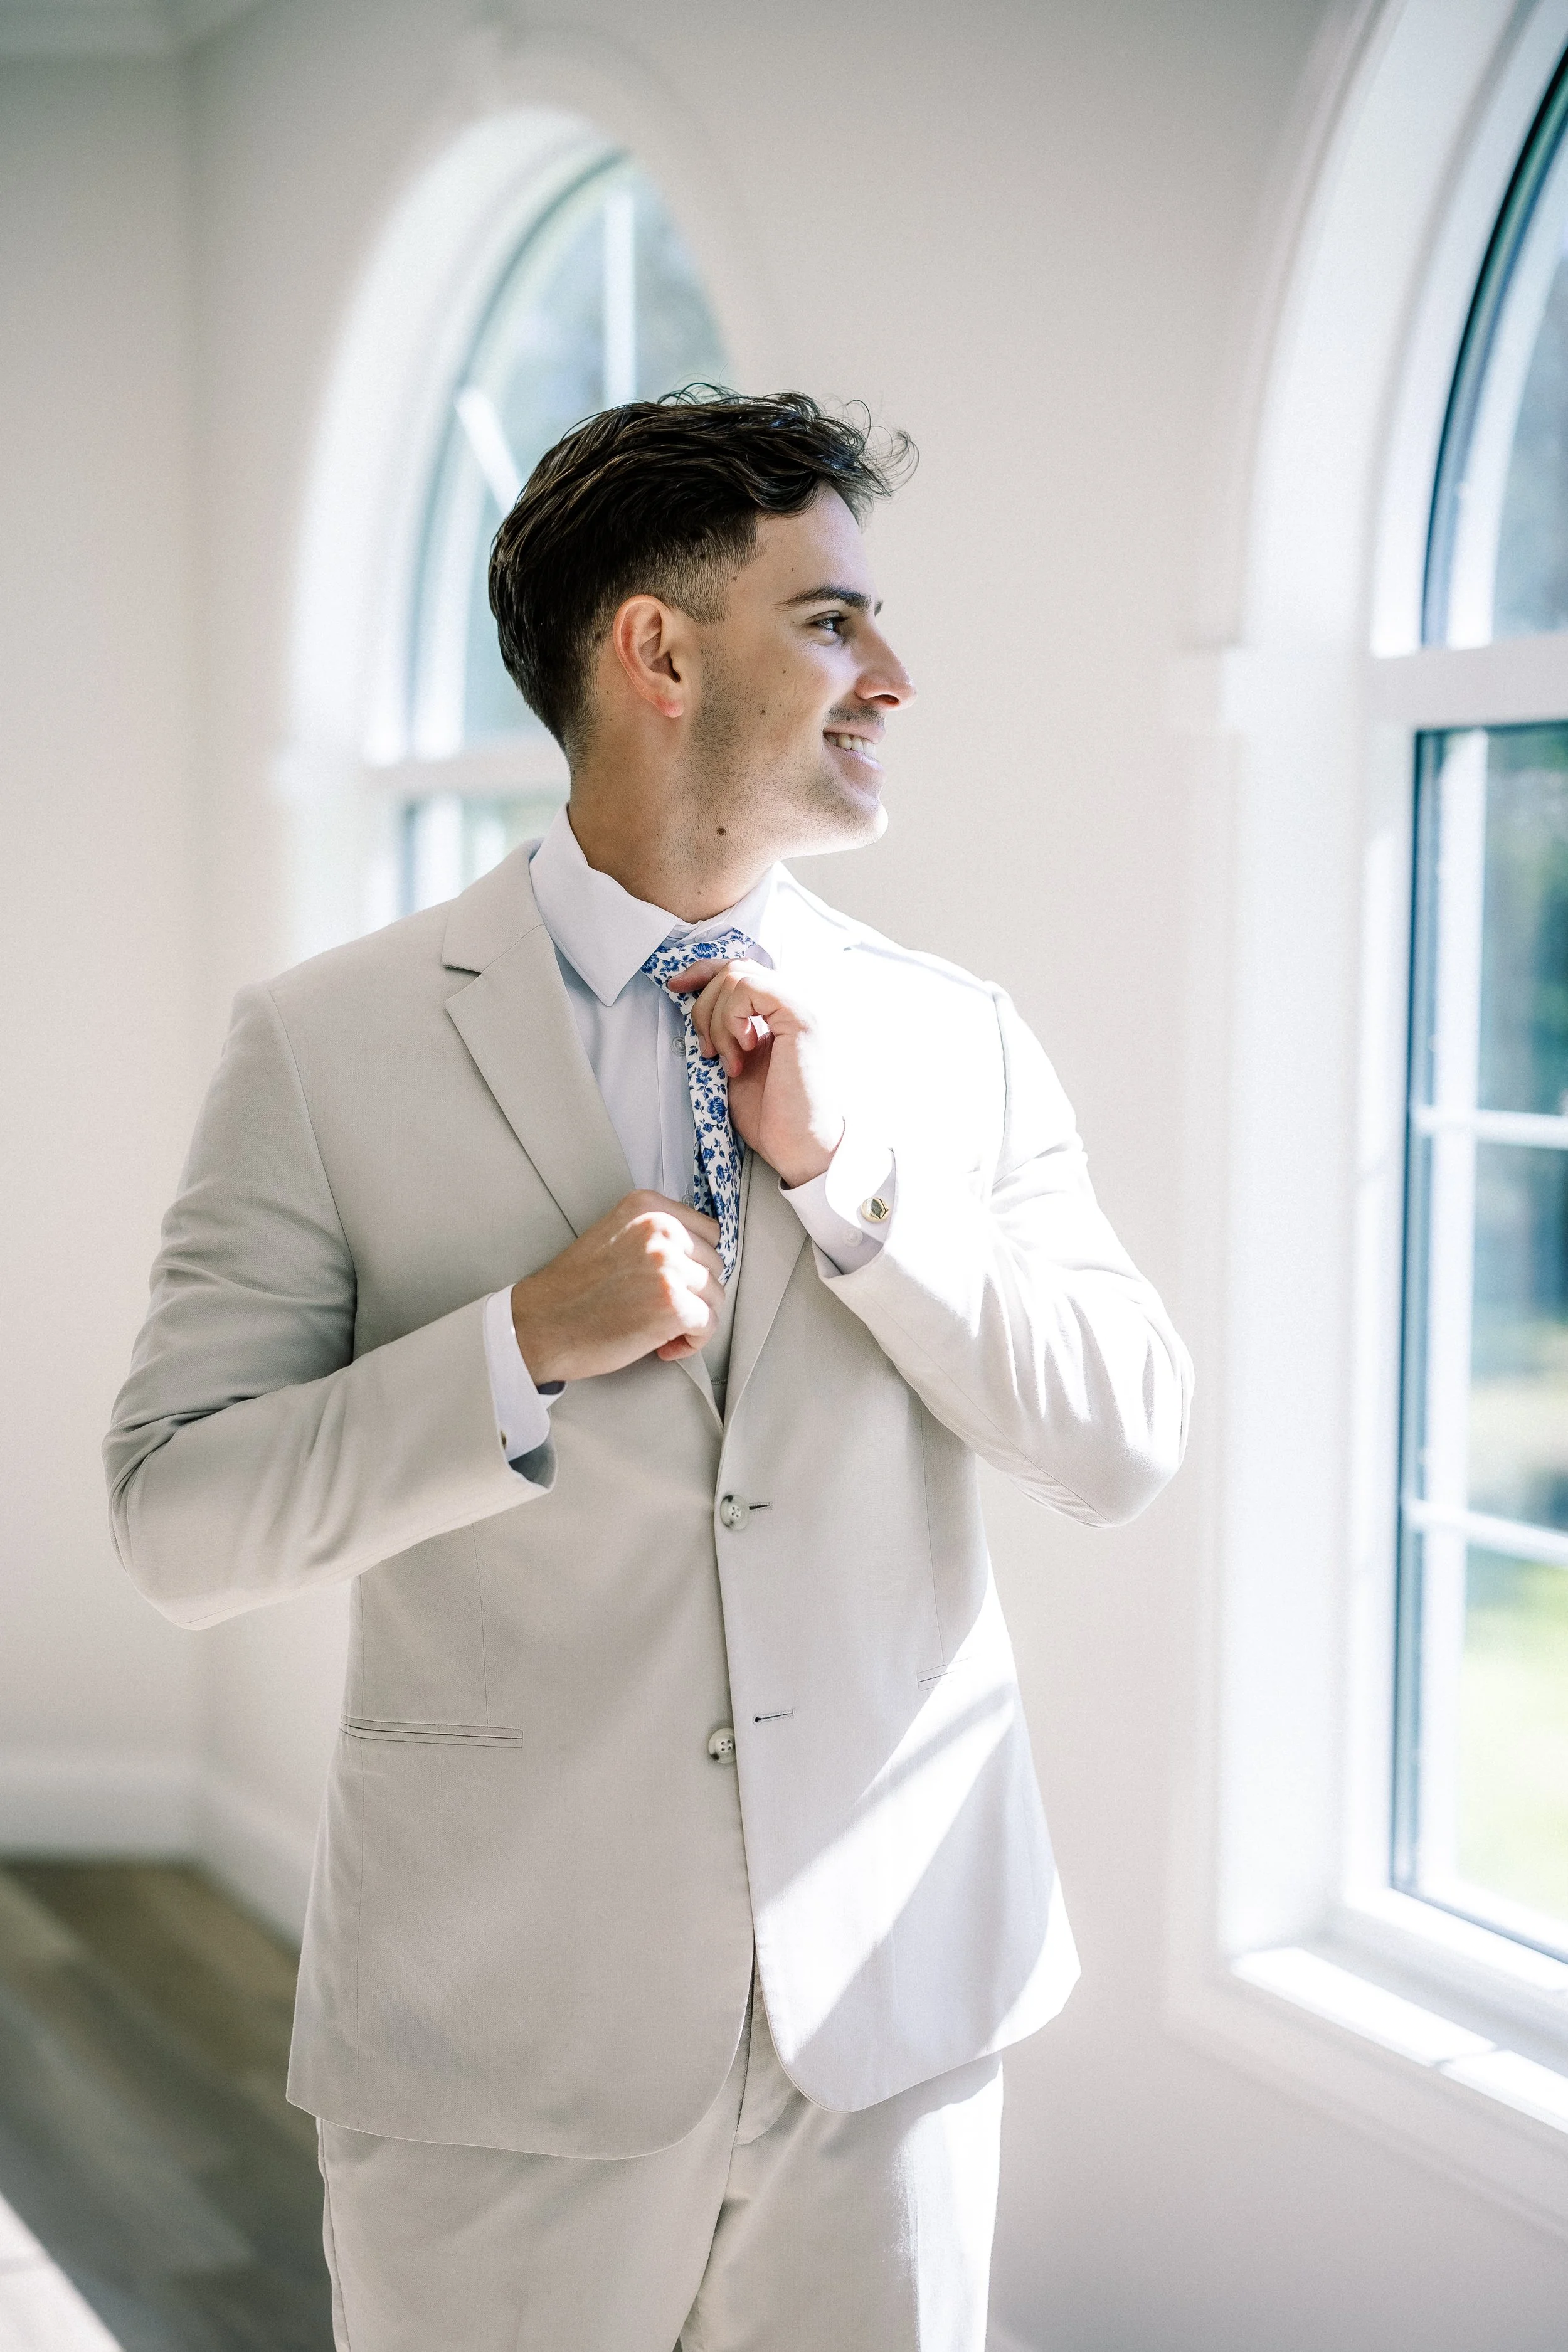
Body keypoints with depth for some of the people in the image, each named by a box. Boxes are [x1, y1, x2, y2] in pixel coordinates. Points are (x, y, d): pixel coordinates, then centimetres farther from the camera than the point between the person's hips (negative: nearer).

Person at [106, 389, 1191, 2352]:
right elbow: (177, 1525, -7)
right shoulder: (329, 1047, -5)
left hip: (893, 2009, 3)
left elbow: (1129, 1449, -1)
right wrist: (525, 1347, -20)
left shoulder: (957, 1039, 3)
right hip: (507, 2033, -2)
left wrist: (845, 1175, -12)